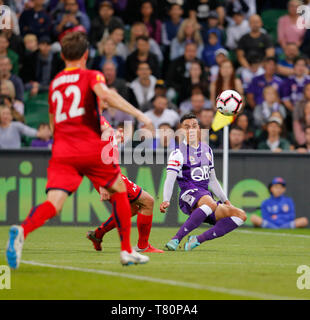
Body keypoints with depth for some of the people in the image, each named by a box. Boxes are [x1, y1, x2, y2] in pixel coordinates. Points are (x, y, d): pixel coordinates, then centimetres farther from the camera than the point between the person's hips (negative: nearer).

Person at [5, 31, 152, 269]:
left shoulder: (54, 83, 22)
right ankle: (127, 251, 19)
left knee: (54, 203, -11)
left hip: (62, 152, 3)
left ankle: (22, 230, -41)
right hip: (92, 149, -3)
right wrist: (138, 114, -22)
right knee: (119, 192, 19)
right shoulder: (91, 76, 6)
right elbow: (105, 93, -17)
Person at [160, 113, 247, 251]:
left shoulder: (207, 150, 18)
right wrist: (166, 200, -29)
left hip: (205, 195, 7)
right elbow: (170, 179, -13)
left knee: (240, 215, -9)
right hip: (188, 194, -7)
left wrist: (226, 201, 19)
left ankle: (198, 239, -17)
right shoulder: (178, 153, -3)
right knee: (211, 203, -39)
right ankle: (176, 239, -39)